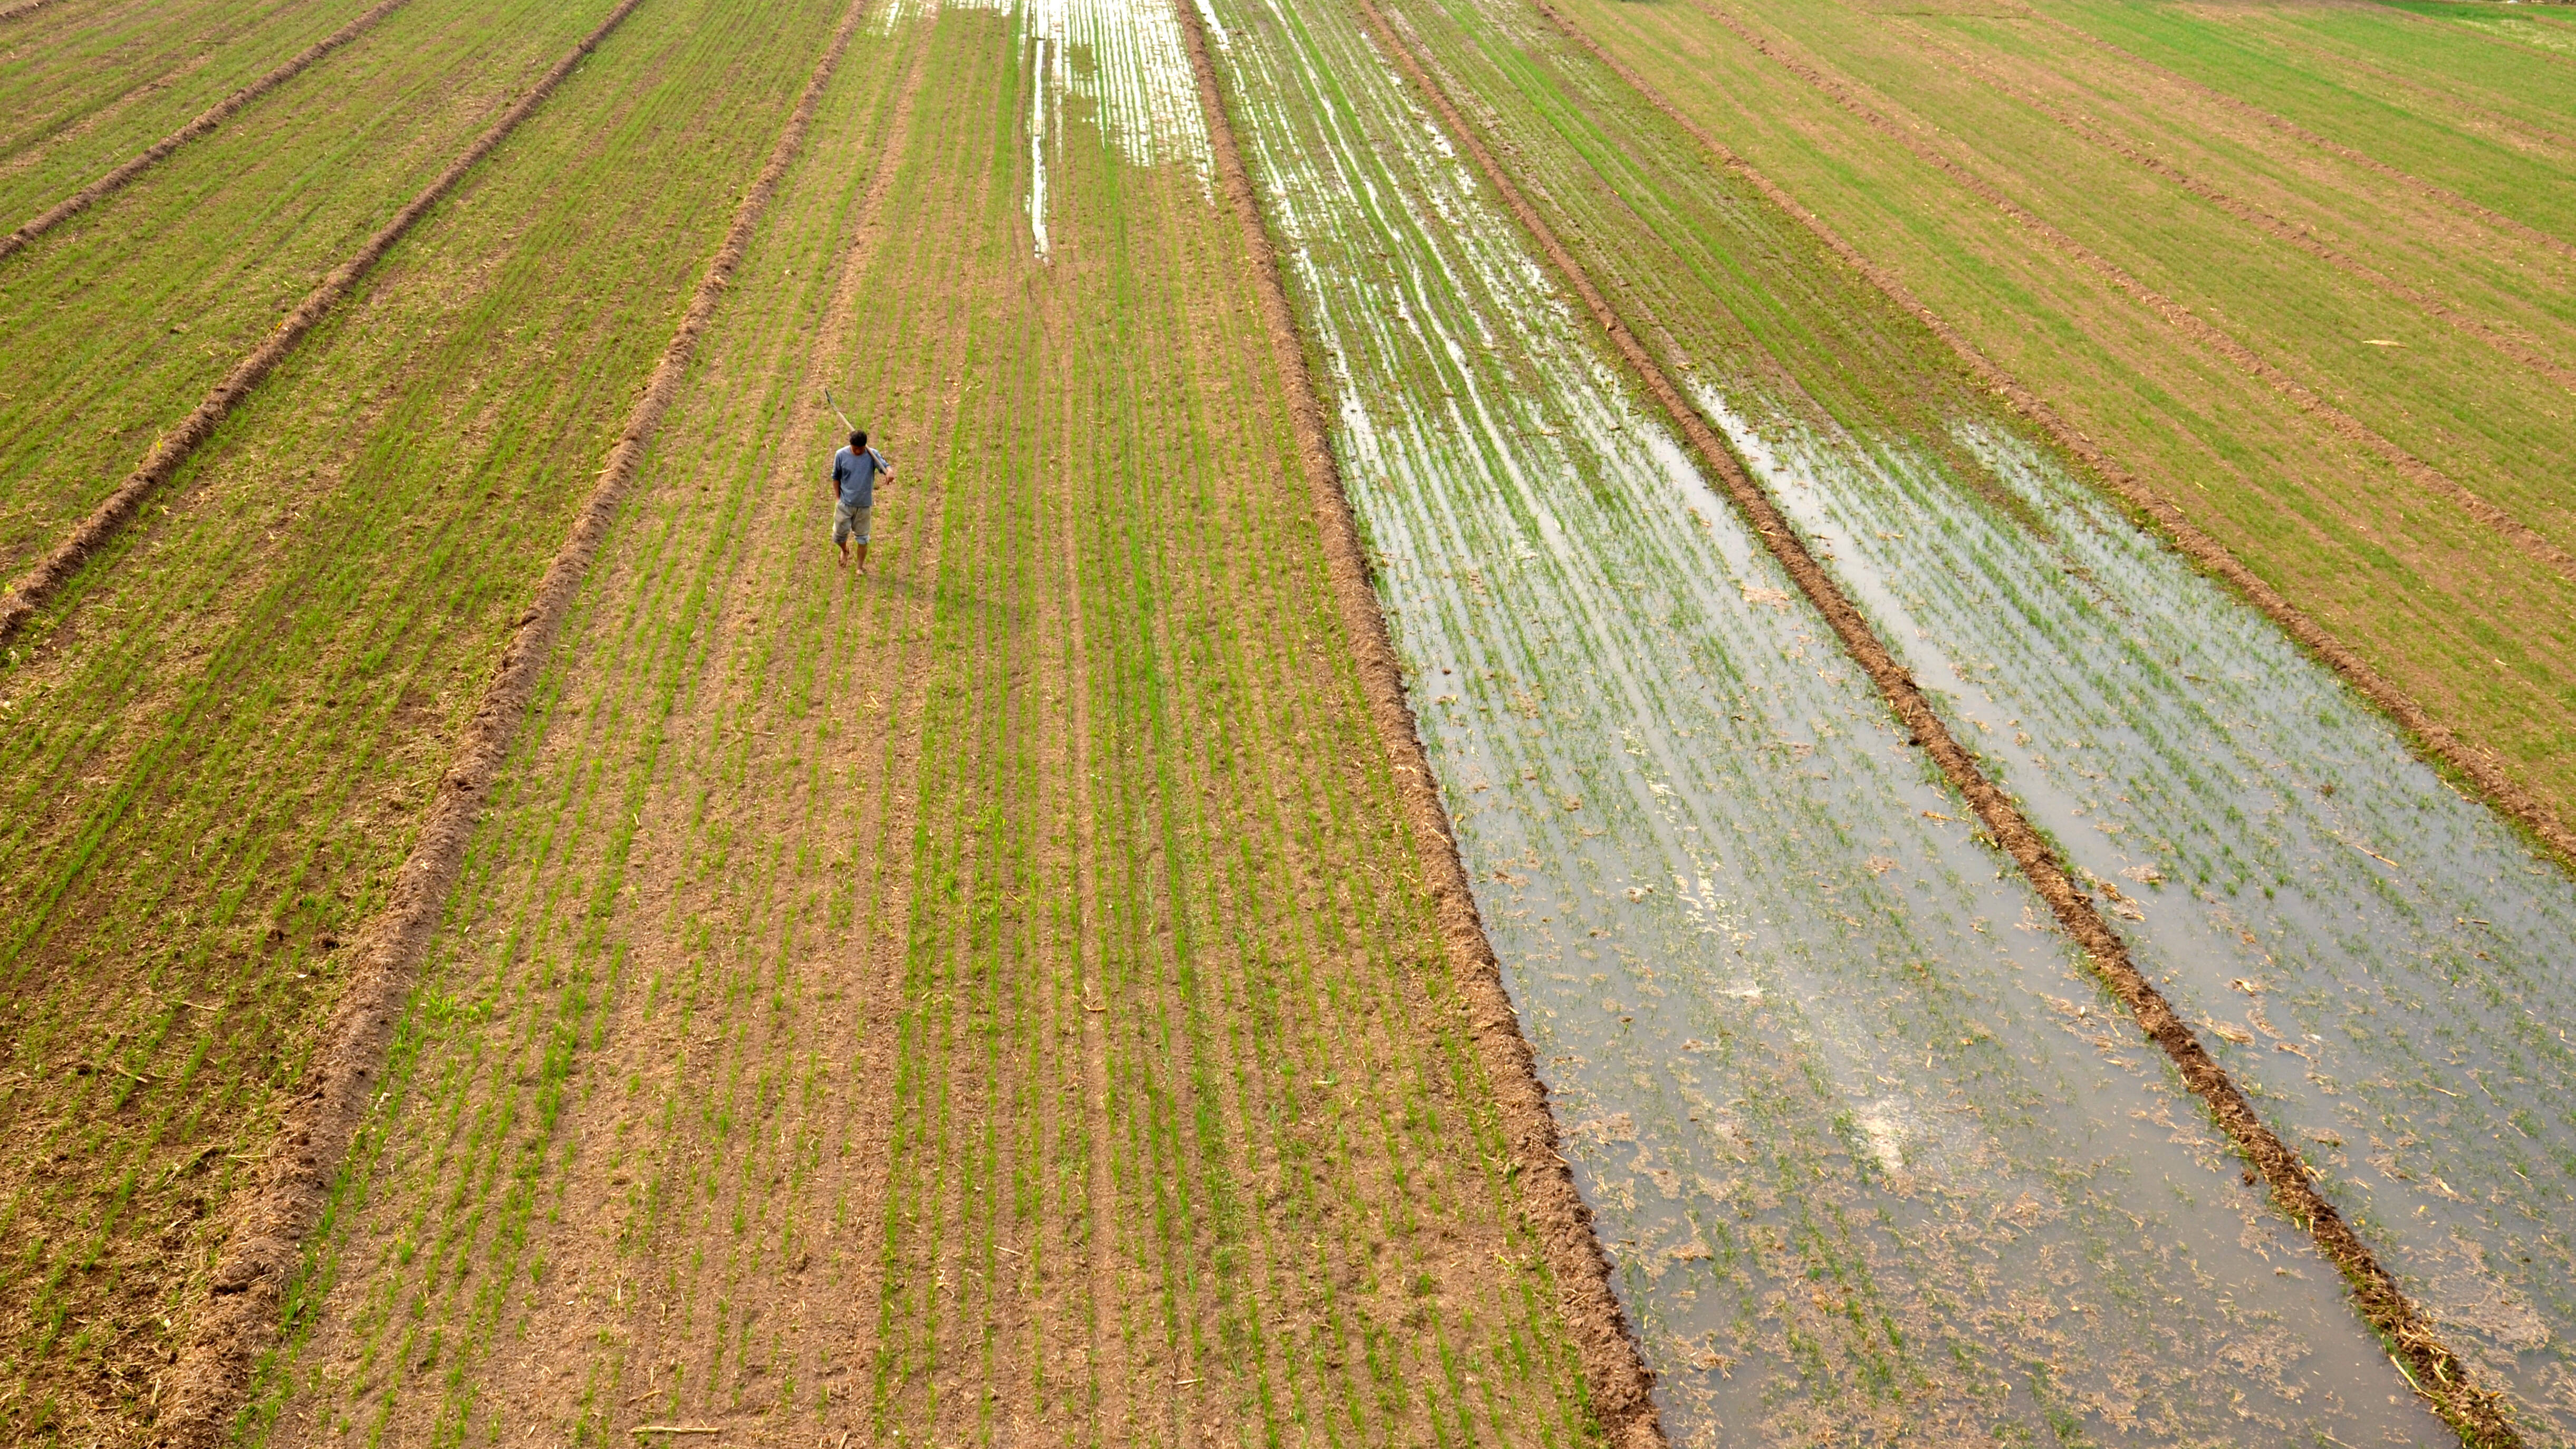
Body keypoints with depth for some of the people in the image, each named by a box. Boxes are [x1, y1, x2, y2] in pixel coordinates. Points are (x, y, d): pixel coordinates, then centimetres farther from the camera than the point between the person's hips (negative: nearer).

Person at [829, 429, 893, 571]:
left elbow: (884, 465, -29)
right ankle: (845, 551, 45)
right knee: (840, 534, 10)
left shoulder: (872, 455, -12)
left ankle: (861, 566, 29)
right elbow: (836, 477, 4)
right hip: (845, 503, 1)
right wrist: (837, 498, 1)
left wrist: (890, 471, -54)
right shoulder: (841, 455, -9)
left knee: (862, 536, 12)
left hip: (864, 505, -1)